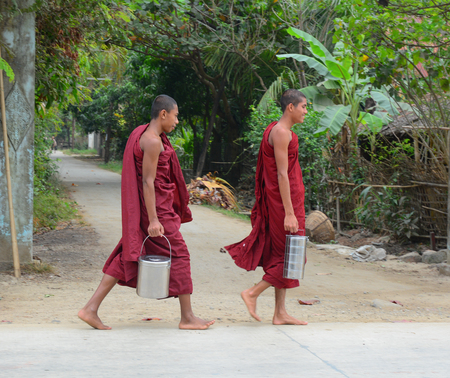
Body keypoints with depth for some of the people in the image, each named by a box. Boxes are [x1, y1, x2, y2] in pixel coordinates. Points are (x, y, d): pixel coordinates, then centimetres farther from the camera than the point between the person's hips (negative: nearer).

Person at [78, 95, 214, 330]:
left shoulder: (142, 133, 13)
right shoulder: (153, 141, -18)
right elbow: (148, 181, -21)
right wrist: (153, 220, -22)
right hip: (155, 206, -10)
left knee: (127, 257, 8)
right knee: (178, 255, 1)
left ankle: (91, 309, 5)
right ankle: (187, 317, 10)